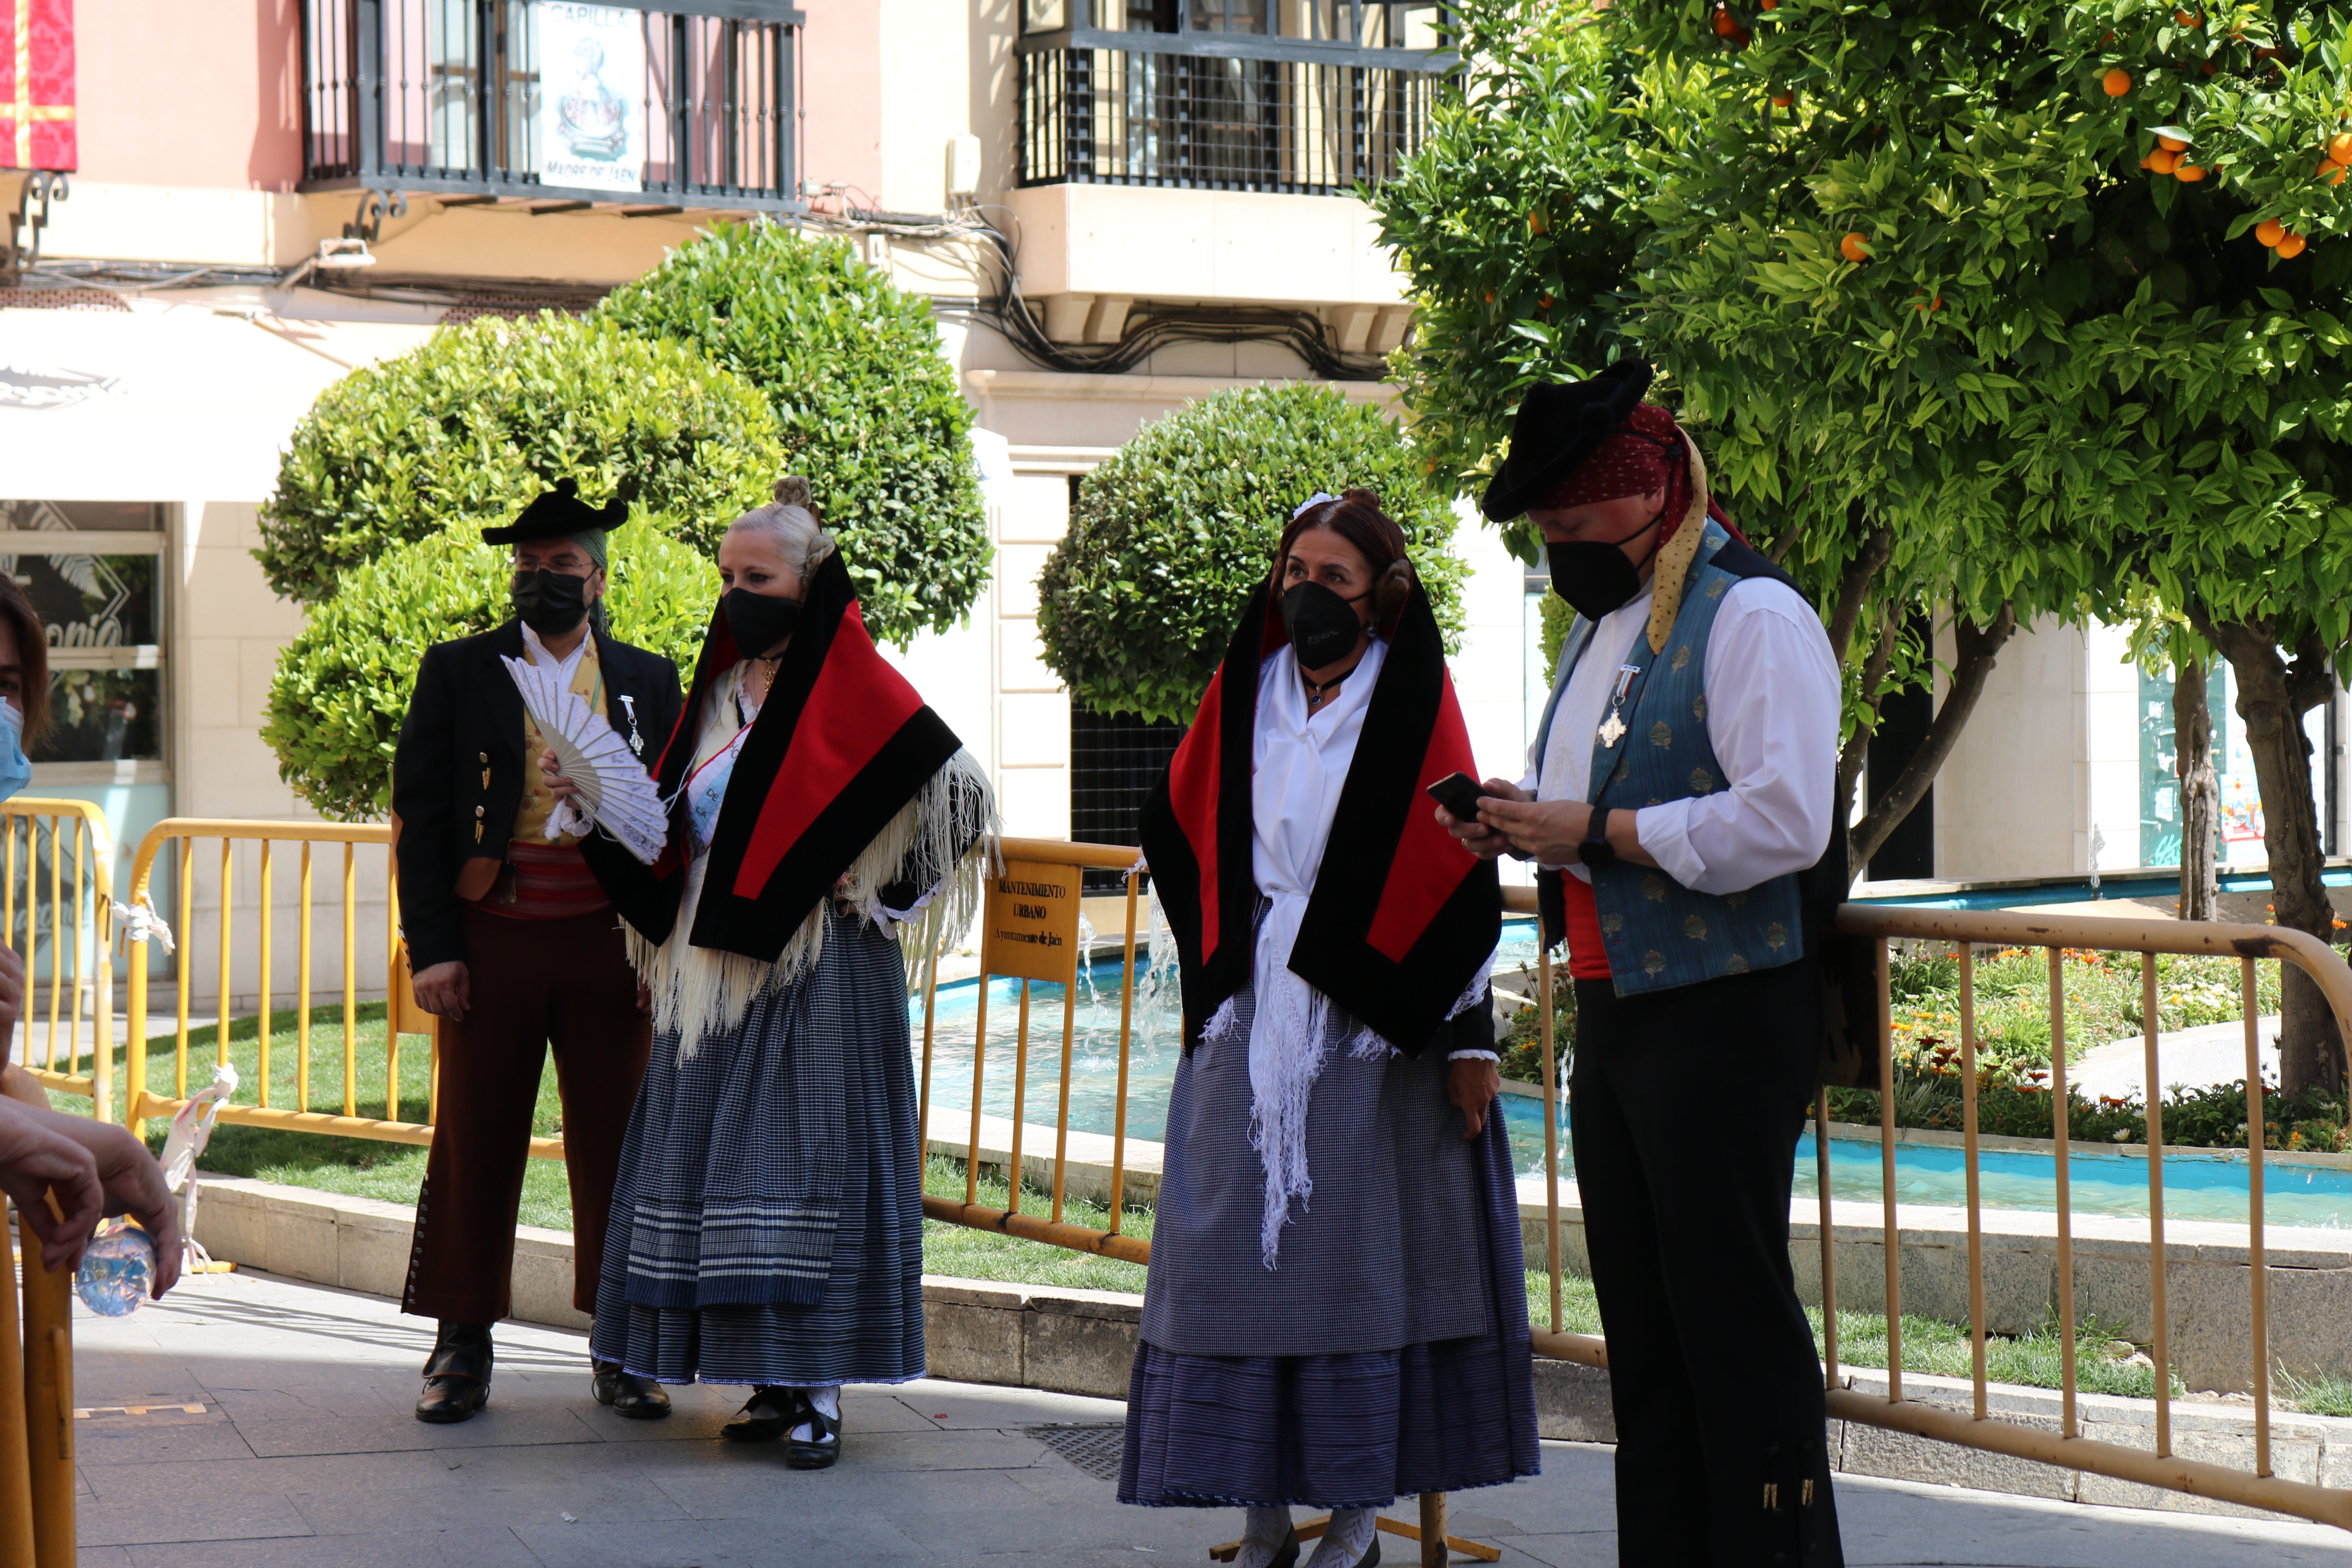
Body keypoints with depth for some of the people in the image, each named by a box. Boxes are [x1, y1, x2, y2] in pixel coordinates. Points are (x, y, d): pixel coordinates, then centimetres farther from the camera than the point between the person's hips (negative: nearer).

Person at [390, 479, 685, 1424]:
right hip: (489, 944, -1)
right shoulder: (457, 673, 6)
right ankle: (462, 1347, 12)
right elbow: (418, 815, 2)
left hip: (608, 946, 1)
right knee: (474, 1143, 2)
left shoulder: (649, 682, 11)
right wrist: (431, 947, -7)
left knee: (614, 1144, 5)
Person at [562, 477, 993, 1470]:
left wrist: (864, 890, -7)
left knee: (803, 1150, -10)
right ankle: (775, 1384, 12)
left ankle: (819, 1394, -6)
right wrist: (596, 800, 1)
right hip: (719, 971, 7)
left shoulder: (851, 689, -6)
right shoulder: (722, 691, 14)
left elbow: (961, 798, -7)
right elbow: (674, 834, 18)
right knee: (720, 1155, 5)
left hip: (817, 972, -7)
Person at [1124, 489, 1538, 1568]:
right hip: (1251, 1025, 4)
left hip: (1369, 1027, -4)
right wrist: (1218, 960, 14)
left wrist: (1470, 1038, -8)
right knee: (1238, 1254, 0)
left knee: (1355, 1257, -3)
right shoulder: (1244, 693, 9)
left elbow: (1459, 875, -4)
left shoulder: (1413, 703, -2)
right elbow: (1175, 823, 22)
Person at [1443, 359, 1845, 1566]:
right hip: (1613, 1013, 9)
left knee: (1732, 1311, -8)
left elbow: (1783, 821, -22)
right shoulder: (1600, 625, 18)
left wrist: (1593, 831, -19)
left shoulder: (1753, 616, -12)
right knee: (1639, 1315, 13)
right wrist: (1521, 825, 8)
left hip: (1724, 1015, -9)